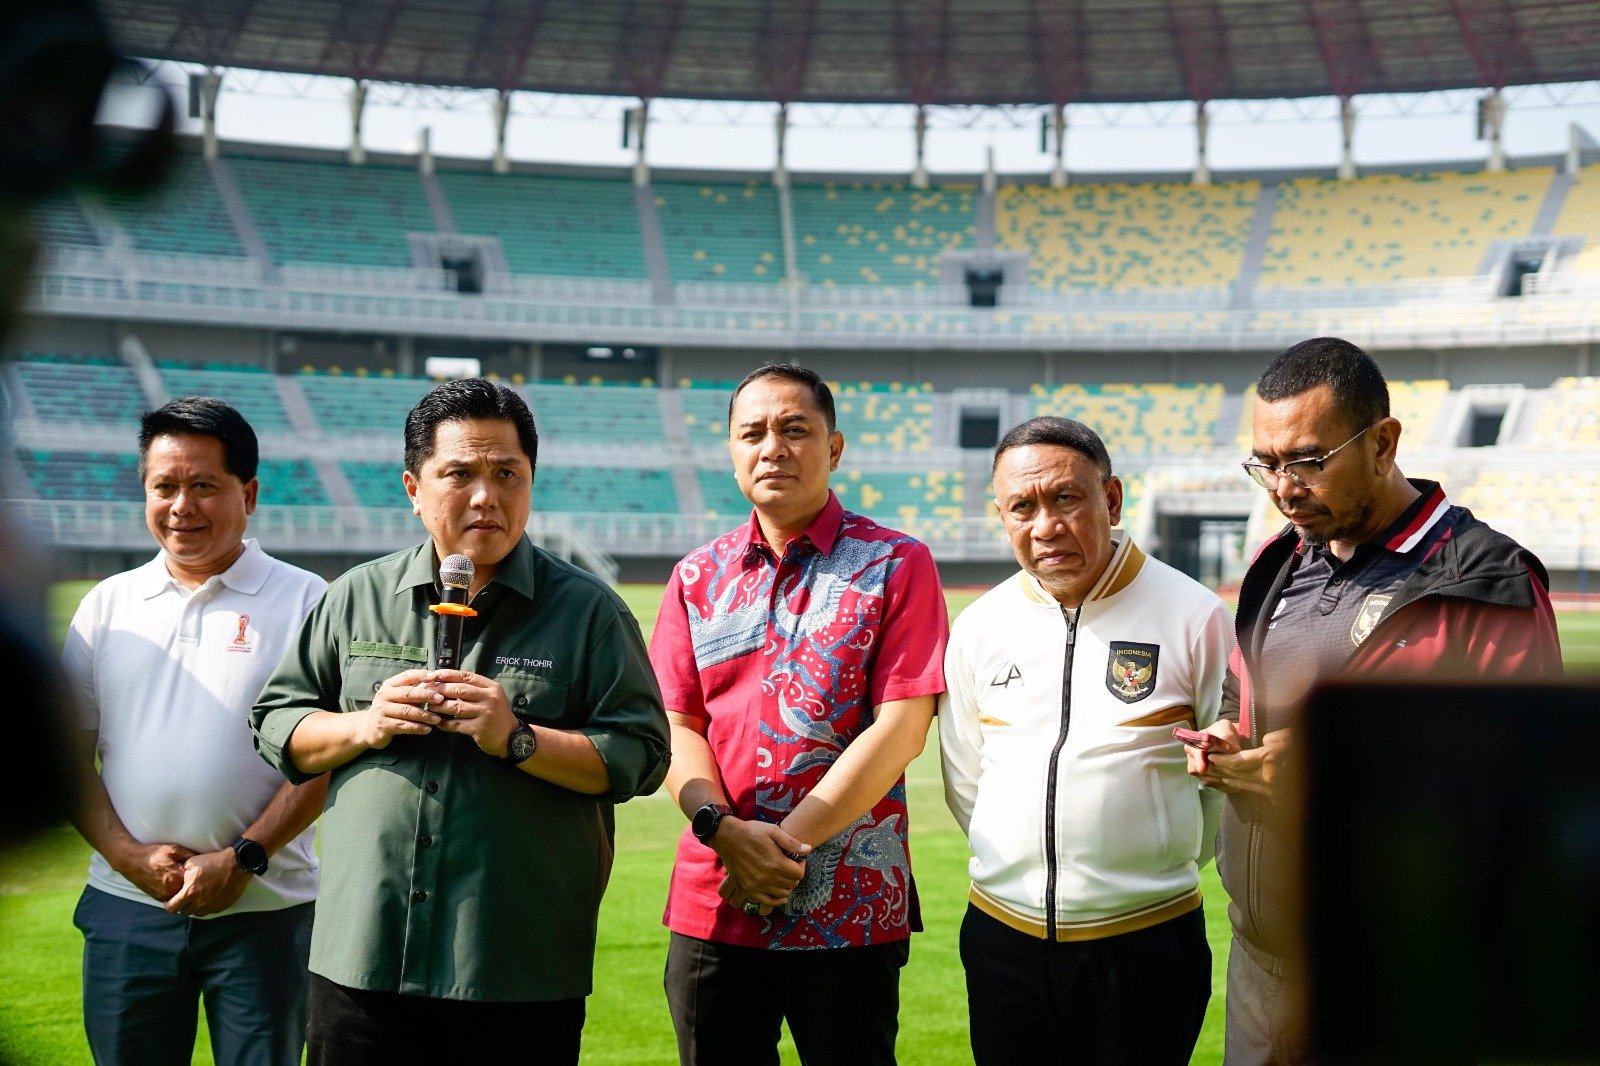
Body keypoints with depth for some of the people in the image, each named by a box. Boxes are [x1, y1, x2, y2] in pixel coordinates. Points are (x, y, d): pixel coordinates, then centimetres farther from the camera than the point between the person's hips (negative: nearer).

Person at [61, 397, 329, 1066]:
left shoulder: (304, 601, -1)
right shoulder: (108, 604, 10)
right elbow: (69, 752, 8)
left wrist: (243, 859, -13)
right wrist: (128, 855, -6)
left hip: (263, 910, -3)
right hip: (126, 908, 3)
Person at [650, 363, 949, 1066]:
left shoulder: (895, 565, -1)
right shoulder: (697, 578, 11)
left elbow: (901, 727, -9)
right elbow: (677, 728, 6)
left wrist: (787, 843, -13)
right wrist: (724, 830, -12)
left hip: (851, 910, -3)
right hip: (711, 907, 3)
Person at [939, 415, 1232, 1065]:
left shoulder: (1194, 616, -7)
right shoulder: (980, 627, 3)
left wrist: (1161, 867, 7)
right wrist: (1030, 870, 12)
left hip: (1148, 944, -3)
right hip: (1002, 940, 3)